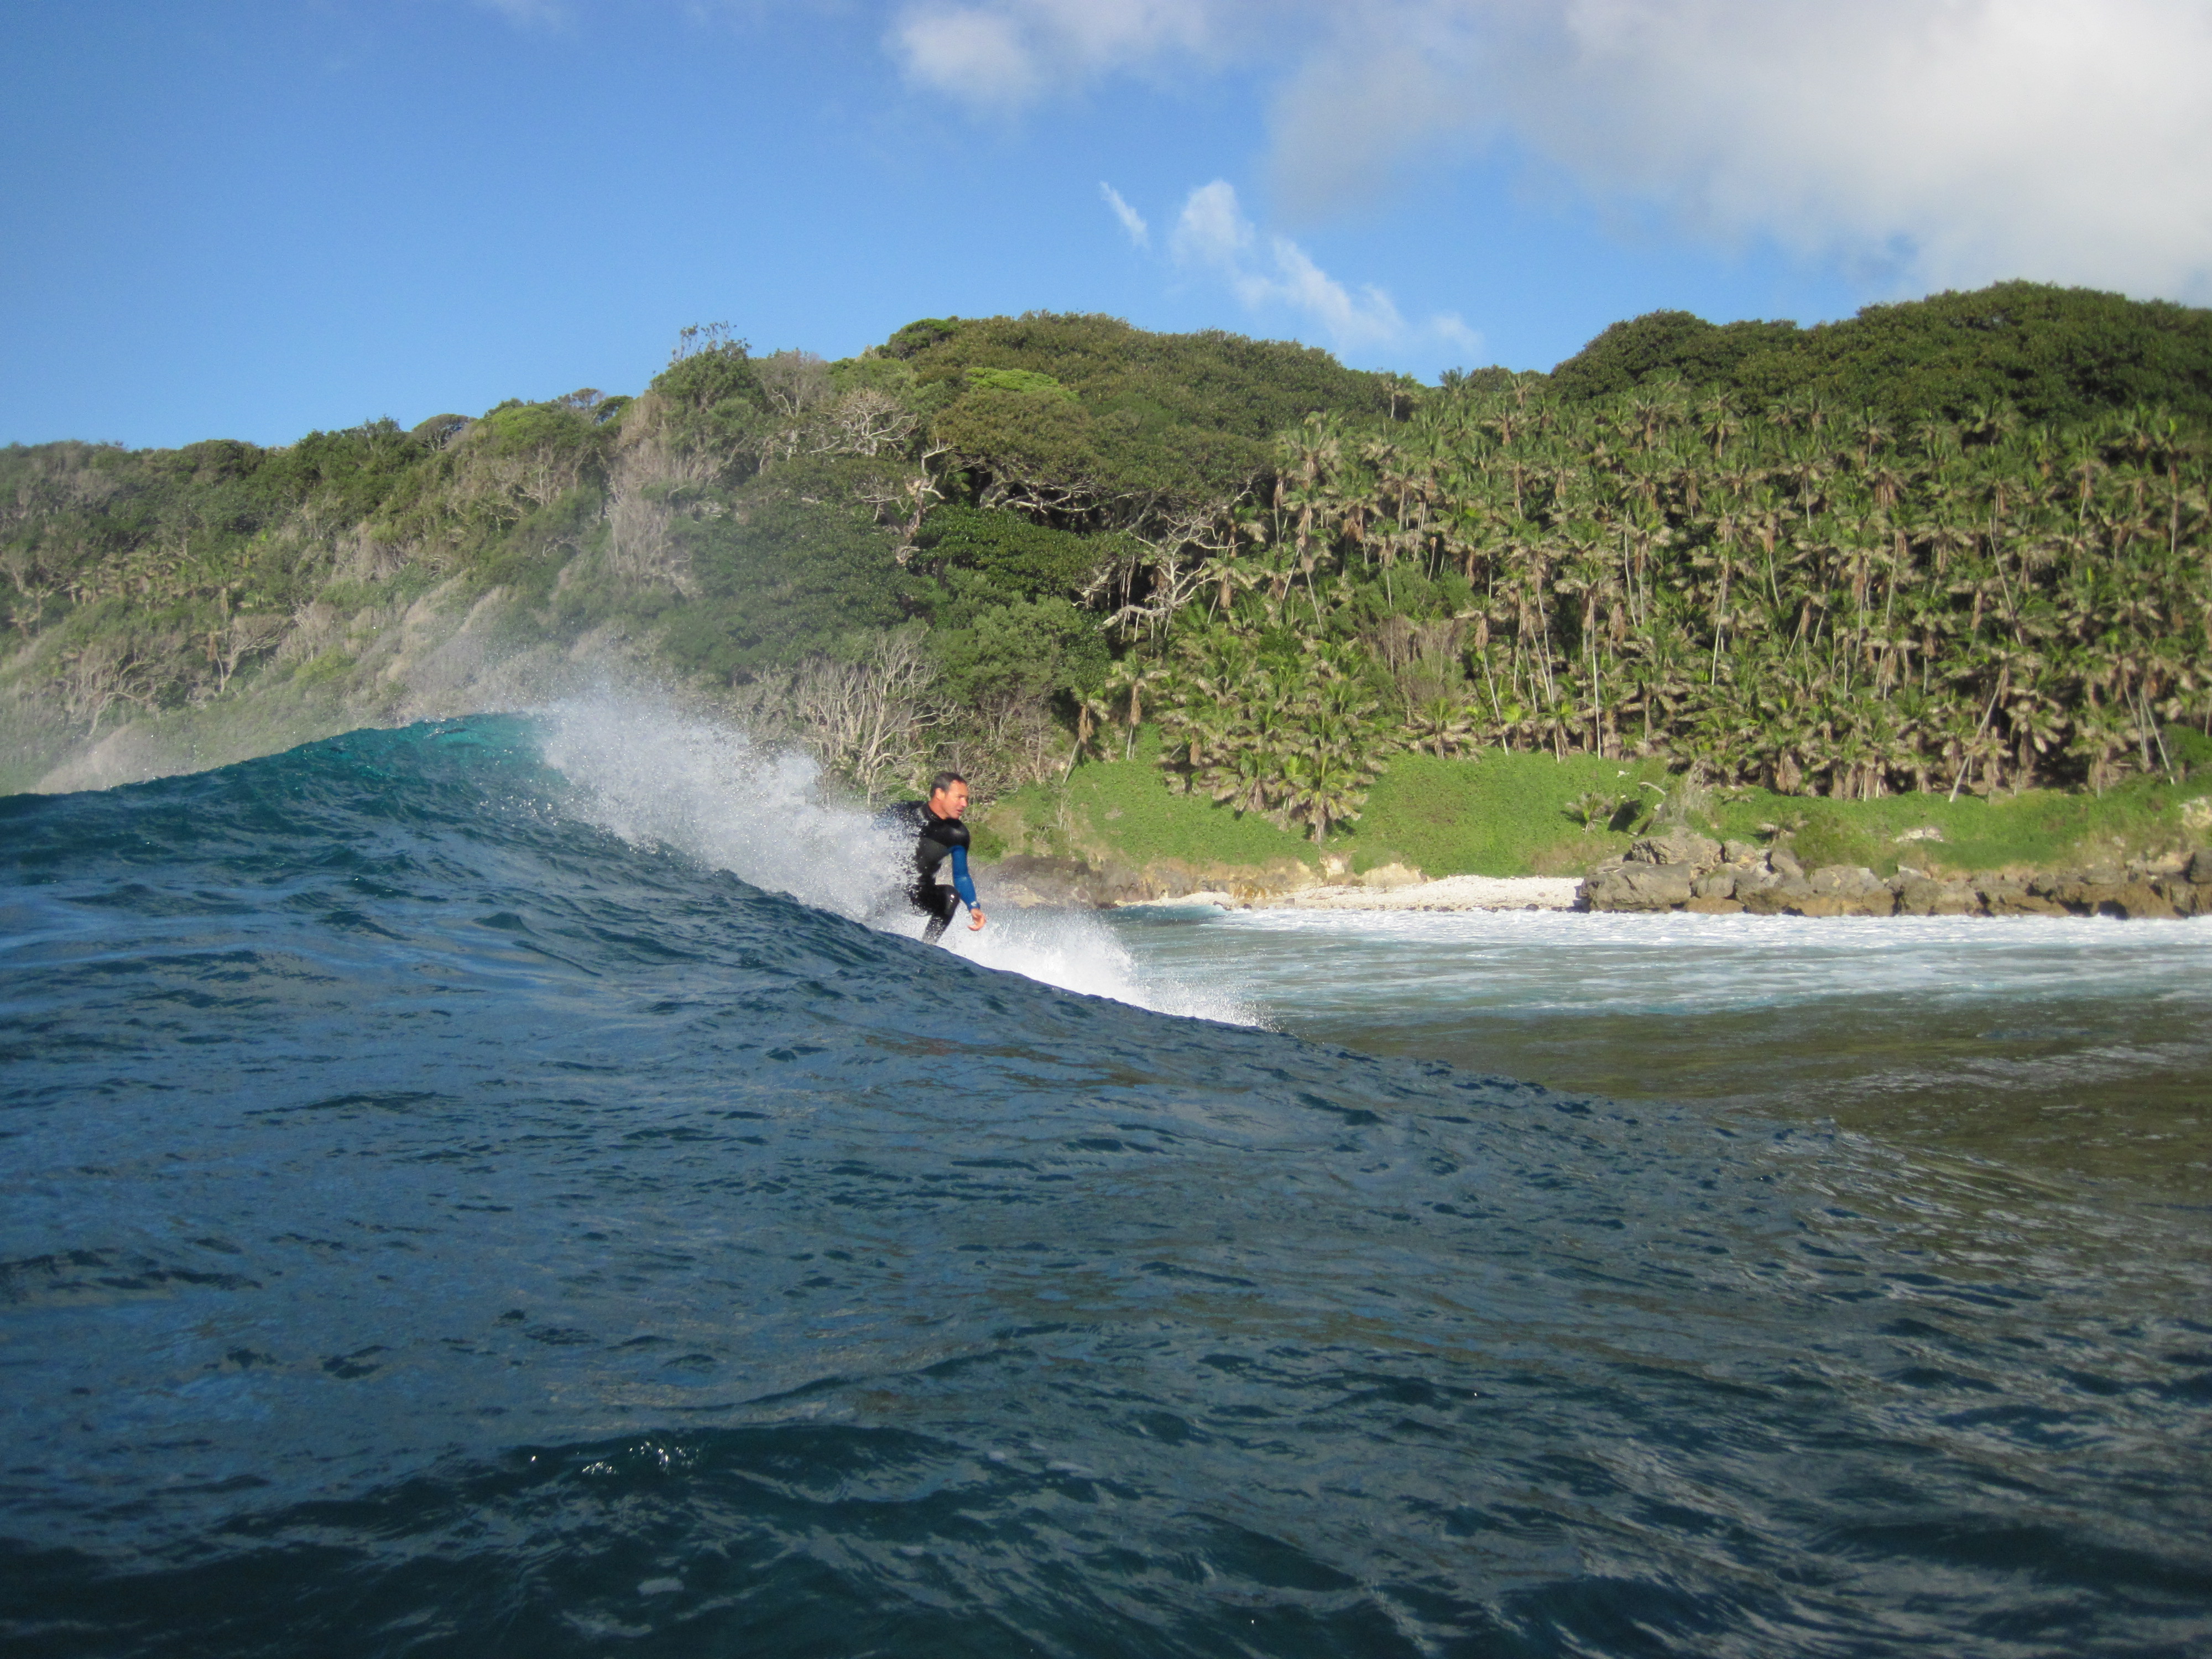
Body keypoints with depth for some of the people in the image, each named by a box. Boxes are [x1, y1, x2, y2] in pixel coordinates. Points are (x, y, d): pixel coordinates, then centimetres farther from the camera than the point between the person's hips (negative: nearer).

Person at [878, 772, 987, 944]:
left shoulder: (958, 835, -1)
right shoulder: (903, 813, -11)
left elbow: (961, 877, 7)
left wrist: (973, 907, -7)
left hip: (920, 897, 3)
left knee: (951, 896, -10)